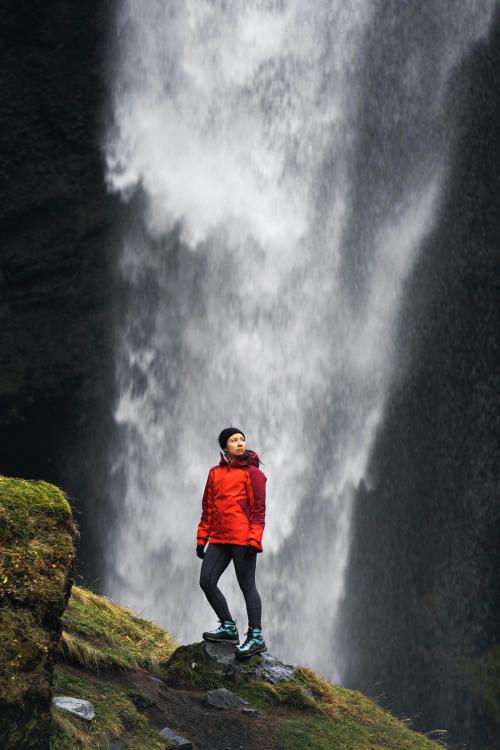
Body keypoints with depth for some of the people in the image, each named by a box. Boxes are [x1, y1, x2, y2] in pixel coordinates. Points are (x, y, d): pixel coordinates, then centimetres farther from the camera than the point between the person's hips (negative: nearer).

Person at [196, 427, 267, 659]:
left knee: (247, 586, -5)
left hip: (242, 539, -6)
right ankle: (228, 627, 12)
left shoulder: (252, 473, -2)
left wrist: (254, 540, -14)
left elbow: (259, 509, -6)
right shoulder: (215, 473, 15)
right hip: (219, 539, 6)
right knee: (206, 581, 0)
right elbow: (208, 508, 18)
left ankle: (256, 637, -1)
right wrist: (202, 539, 14)